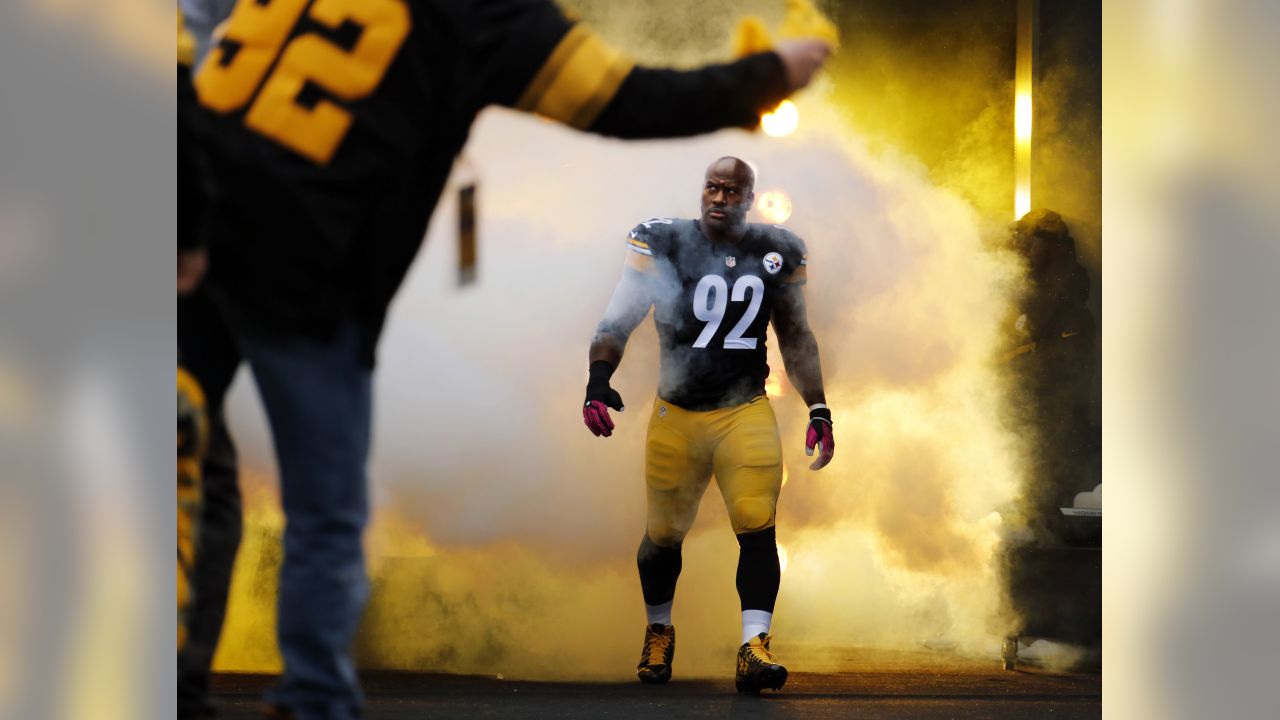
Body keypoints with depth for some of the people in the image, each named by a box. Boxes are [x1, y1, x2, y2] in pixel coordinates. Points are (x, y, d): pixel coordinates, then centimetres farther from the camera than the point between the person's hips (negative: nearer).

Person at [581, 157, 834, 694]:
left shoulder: (776, 253, 3)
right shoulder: (664, 244, -6)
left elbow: (796, 338, 13)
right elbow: (619, 321, -9)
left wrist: (818, 412, 8)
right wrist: (598, 383, -24)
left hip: (745, 412, 1)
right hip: (675, 415, -1)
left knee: (757, 527, -15)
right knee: (664, 533, 10)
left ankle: (754, 648, -16)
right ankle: (659, 631, 35)